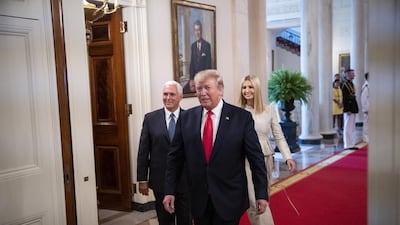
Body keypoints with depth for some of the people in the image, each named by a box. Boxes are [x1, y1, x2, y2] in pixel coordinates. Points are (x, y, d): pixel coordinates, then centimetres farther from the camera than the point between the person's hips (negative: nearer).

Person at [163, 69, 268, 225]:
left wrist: (261, 194, -4)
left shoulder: (242, 117, -7)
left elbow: (256, 158, -4)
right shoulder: (186, 118, 2)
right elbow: (175, 157, 5)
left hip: (230, 199, -3)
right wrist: (169, 190, 2)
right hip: (198, 199, 3)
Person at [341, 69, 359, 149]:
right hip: (349, 110, -10)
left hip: (353, 109, 10)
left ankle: (351, 144, 20)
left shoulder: (351, 83, 16)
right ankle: (348, 145, 0)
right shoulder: (345, 84, -13)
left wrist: (354, 109, 15)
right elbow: (344, 98, -18)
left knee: (352, 128, 13)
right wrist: (347, 110, -21)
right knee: (348, 127, -5)